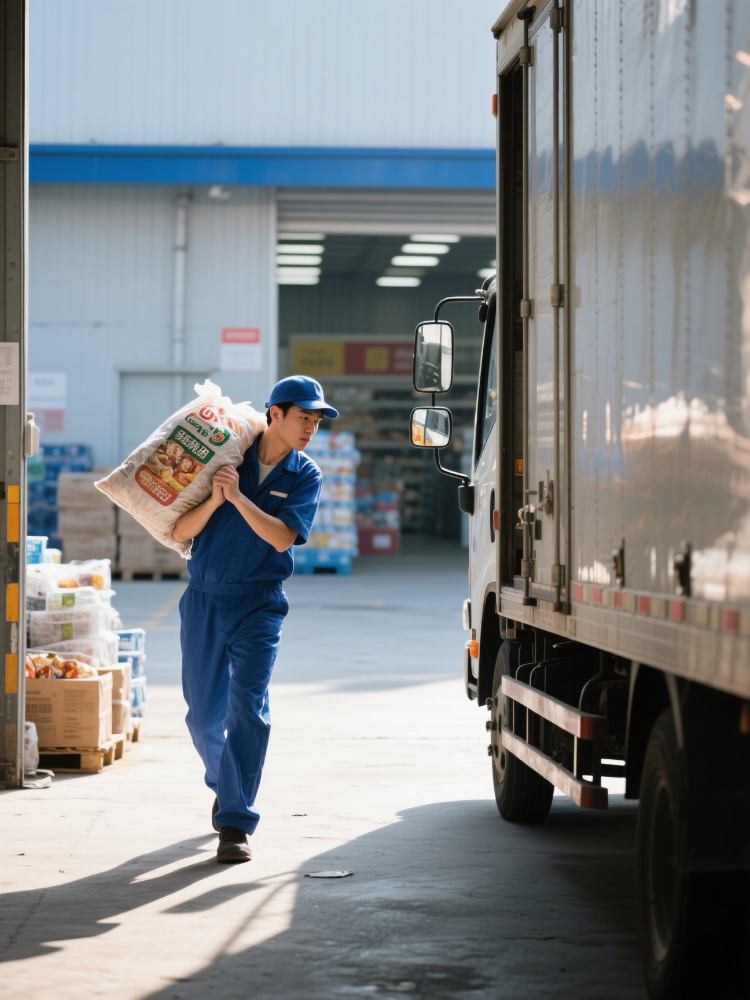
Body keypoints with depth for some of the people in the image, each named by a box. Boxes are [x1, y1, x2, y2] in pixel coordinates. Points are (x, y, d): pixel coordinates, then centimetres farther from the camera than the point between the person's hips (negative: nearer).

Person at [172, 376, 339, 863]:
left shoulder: (306, 476, 1)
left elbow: (283, 536, -14)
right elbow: (181, 531, -2)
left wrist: (238, 496, -19)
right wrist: (215, 499, -19)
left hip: (258, 603, -1)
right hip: (204, 599, 1)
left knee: (247, 707, -14)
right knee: (204, 713, 9)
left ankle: (235, 822, -11)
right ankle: (223, 783, 39)